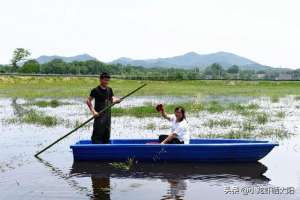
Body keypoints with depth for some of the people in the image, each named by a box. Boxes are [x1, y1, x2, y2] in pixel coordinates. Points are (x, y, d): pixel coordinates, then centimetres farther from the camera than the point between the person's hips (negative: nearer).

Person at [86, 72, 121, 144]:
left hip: (108, 114, 6)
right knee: (97, 134, -8)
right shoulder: (96, 90, -7)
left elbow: (112, 99, 10)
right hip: (99, 115, -6)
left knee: (107, 134, 11)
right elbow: (88, 101, -8)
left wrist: (116, 100, -14)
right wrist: (93, 111, -17)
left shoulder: (109, 90, 11)